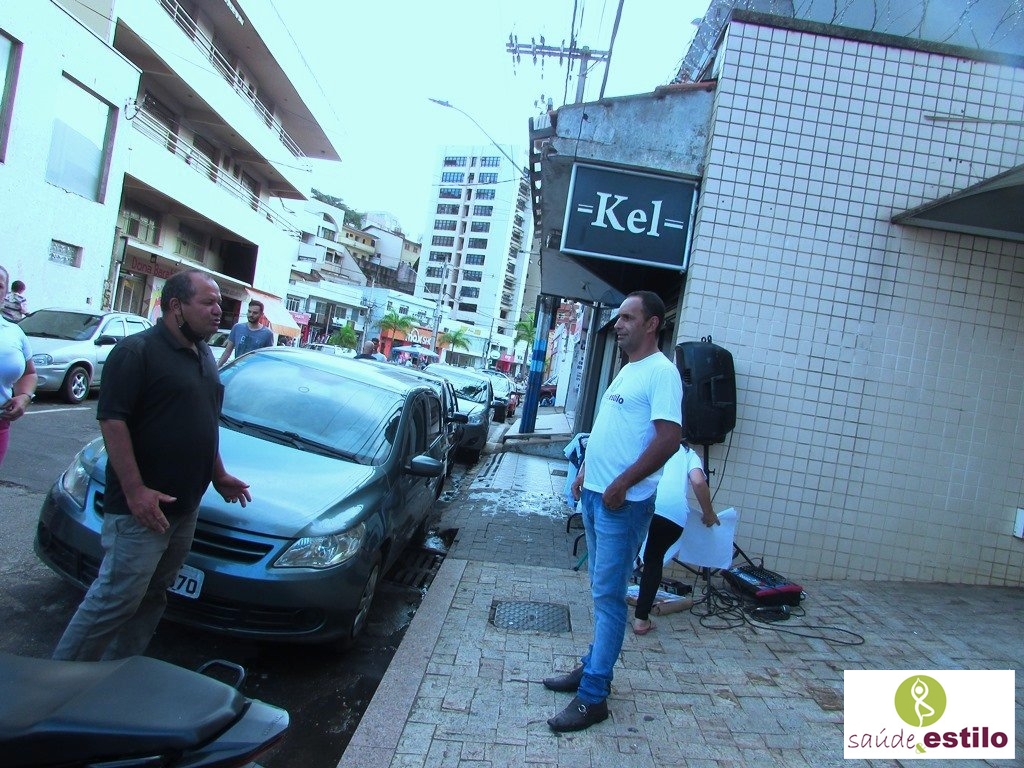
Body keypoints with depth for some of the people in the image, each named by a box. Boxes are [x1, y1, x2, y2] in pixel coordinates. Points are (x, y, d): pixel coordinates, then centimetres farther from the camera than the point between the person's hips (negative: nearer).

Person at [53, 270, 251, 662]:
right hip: (141, 508, -8)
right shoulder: (137, 351, -12)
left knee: (151, 598, 16)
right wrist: (135, 490, -22)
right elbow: (112, 421, -18)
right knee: (116, 599, -4)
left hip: (185, 507, 8)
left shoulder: (204, 356, 15)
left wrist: (219, 475, 21)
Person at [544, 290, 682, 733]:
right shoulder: (626, 370, 16)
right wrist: (586, 472, 17)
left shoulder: (661, 372, -14)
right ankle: (593, 667, 31)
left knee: (608, 596, -3)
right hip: (595, 495, 9)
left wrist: (621, 485, -22)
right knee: (601, 591, 18)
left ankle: (593, 697, 6)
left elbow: (669, 438, -23)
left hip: (623, 503, -9)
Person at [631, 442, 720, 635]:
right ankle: (641, 619, 18)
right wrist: (709, 513, 21)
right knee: (654, 561, 21)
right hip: (673, 511, 0)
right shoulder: (689, 453, 29)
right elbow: (698, 482, 9)